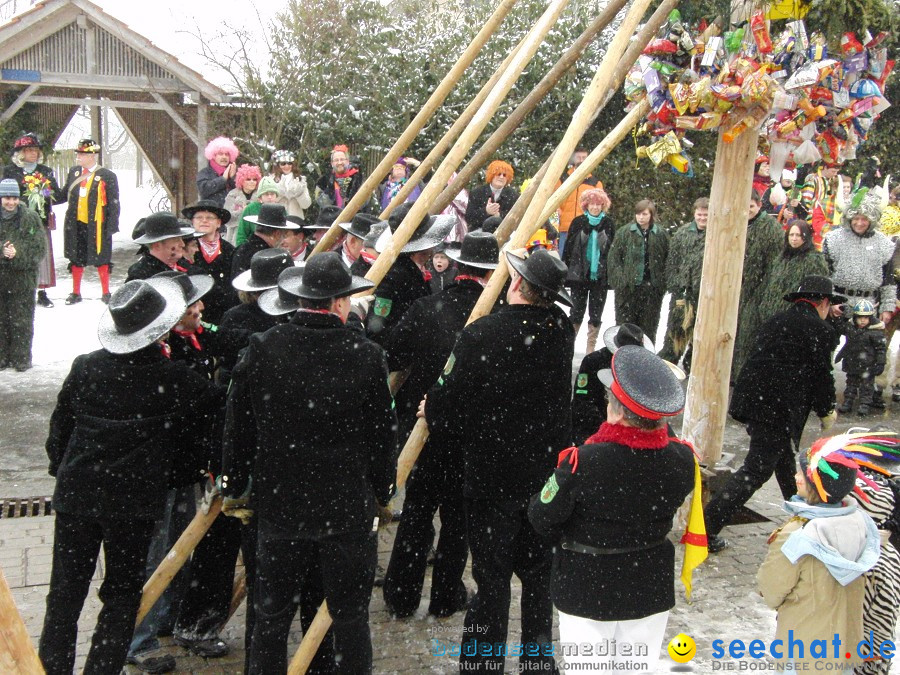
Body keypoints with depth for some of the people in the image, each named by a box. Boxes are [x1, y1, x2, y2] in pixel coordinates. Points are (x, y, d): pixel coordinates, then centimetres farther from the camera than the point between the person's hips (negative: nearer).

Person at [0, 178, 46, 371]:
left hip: (23, 277, -2)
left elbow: (39, 247, -6)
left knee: (21, 321, 3)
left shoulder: (30, 218, -2)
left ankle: (22, 359, 12)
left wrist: (18, 253, -19)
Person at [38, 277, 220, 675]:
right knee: (122, 595, 13)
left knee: (65, 591, 16)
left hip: (75, 494, 3)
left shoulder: (85, 368, -4)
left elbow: (59, 425, 7)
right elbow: (220, 404, 0)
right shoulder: (175, 381, -14)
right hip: (134, 502, -3)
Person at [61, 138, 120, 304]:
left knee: (101, 260, 7)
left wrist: (112, 227, -9)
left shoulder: (107, 176, -7)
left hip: (96, 226, -4)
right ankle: (76, 293, 25)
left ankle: (106, 293, 21)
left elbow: (113, 204, -7)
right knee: (76, 259, 13)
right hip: (75, 225, 4)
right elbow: (65, 195, 15)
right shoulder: (73, 172, 8)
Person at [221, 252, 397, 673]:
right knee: (349, 619, 11)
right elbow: (382, 436, -3)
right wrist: (383, 491, 12)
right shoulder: (366, 356, -11)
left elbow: (238, 428, 0)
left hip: (279, 506, 2)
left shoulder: (261, 350, -7)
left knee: (272, 618, 15)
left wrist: (234, 487, 13)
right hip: (348, 509, -2)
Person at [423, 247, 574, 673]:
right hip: (547, 472, 5)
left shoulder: (480, 335, -21)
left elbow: (448, 404, -15)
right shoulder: (562, 331, -5)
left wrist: (434, 415, 8)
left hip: (492, 474, -5)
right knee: (539, 571, 19)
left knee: (492, 577, 5)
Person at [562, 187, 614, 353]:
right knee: (577, 311, 3)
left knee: (596, 314, 6)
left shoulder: (608, 224, 3)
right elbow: (568, 247, 3)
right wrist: (565, 270, -1)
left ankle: (591, 349, 14)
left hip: (601, 275, 1)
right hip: (579, 273, -1)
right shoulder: (578, 222, 1)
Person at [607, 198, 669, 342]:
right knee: (625, 322, 4)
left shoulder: (661, 235, 5)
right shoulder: (624, 232, 1)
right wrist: (619, 279, -9)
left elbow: (667, 260, 4)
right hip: (628, 286, -1)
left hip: (652, 287, 1)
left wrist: (662, 282, -4)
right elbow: (614, 257, 0)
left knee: (649, 325, 7)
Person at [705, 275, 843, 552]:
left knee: (785, 461, 25)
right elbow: (822, 377, -4)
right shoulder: (821, 331, -5)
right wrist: (827, 413, 13)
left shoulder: (774, 322, 15)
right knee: (755, 472, -5)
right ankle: (707, 528, -10)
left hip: (750, 402, 8)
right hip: (779, 412, -8)